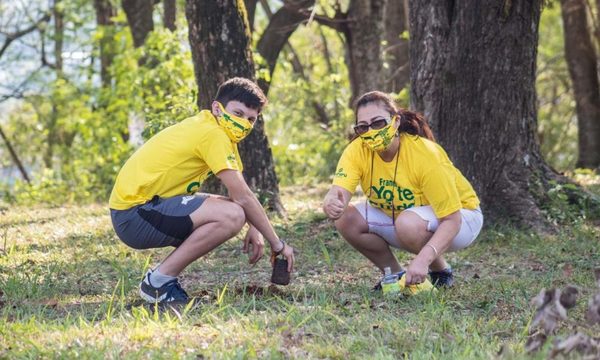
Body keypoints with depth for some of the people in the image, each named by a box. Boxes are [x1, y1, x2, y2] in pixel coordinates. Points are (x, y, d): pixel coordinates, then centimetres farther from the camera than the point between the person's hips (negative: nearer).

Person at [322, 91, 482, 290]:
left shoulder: (425, 155, -32)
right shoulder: (357, 151, -18)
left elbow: (451, 220, -33)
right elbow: (338, 192, -33)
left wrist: (423, 259, -48)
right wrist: (332, 205, -59)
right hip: (400, 214, 6)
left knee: (408, 223, -36)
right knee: (346, 219, -15)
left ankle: (441, 273, -7)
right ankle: (396, 275, 3)